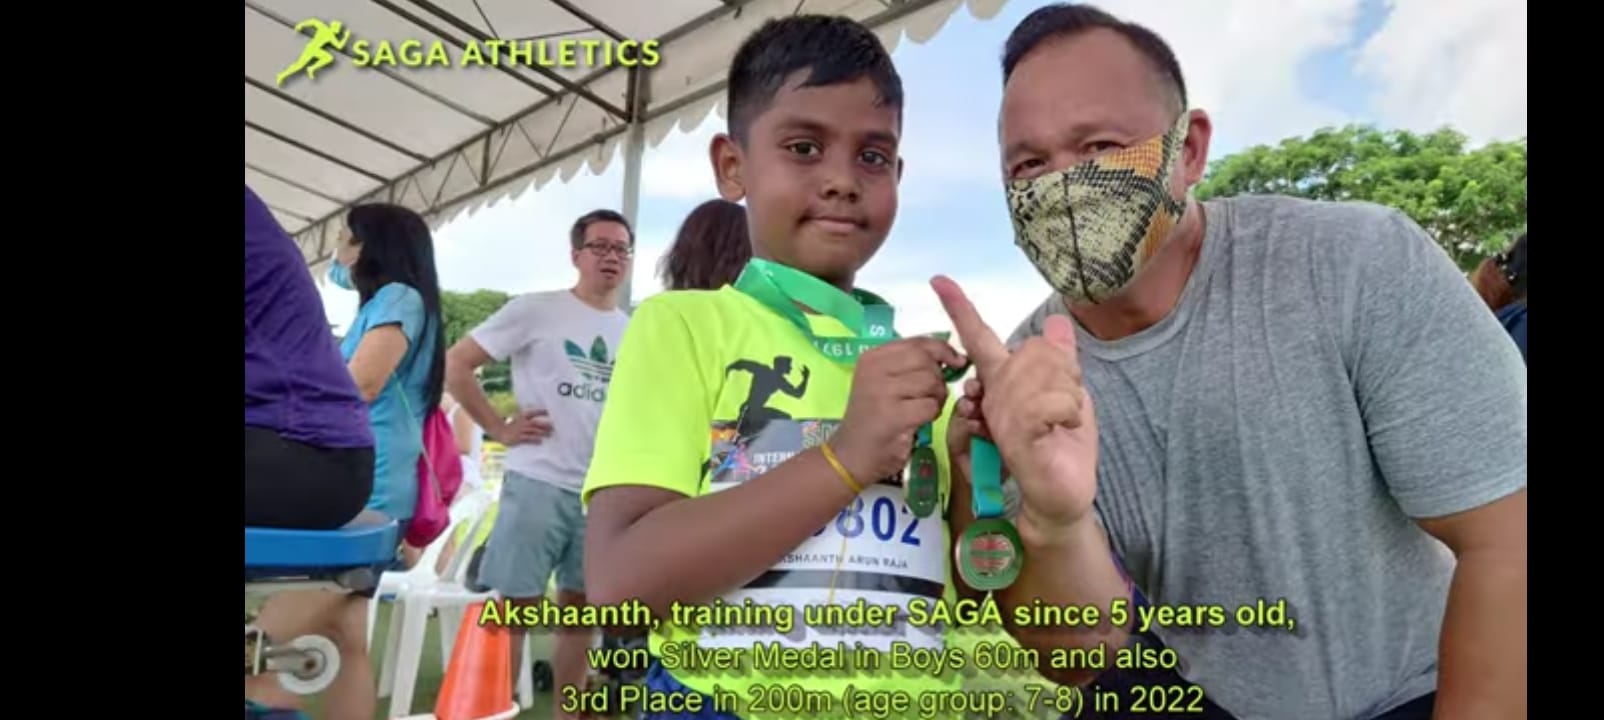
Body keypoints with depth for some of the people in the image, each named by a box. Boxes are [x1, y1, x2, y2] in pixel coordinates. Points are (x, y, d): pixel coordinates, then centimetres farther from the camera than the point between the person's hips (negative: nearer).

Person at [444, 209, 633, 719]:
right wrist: (499, 428, -9)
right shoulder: (535, 310, -4)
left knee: (581, 610, 13)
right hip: (538, 482, -5)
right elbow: (456, 364, -4)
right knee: (514, 606, 2)